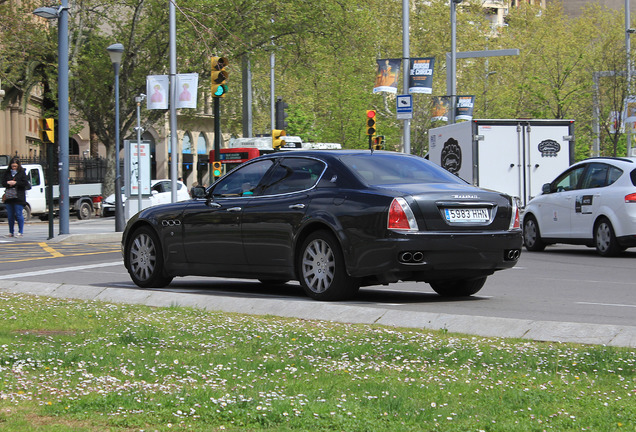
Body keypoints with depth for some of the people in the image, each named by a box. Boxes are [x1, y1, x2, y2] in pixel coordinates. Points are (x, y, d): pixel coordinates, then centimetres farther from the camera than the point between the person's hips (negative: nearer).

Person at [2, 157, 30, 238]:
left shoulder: (22, 172, 1)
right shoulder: (7, 172, 11)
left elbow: (25, 183, -5)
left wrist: (16, 183, -13)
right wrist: (8, 183, -12)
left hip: (19, 197, -4)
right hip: (9, 197, 4)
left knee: (19, 214, -7)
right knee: (10, 215, 7)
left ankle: (21, 232, -2)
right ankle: (11, 232, 15)